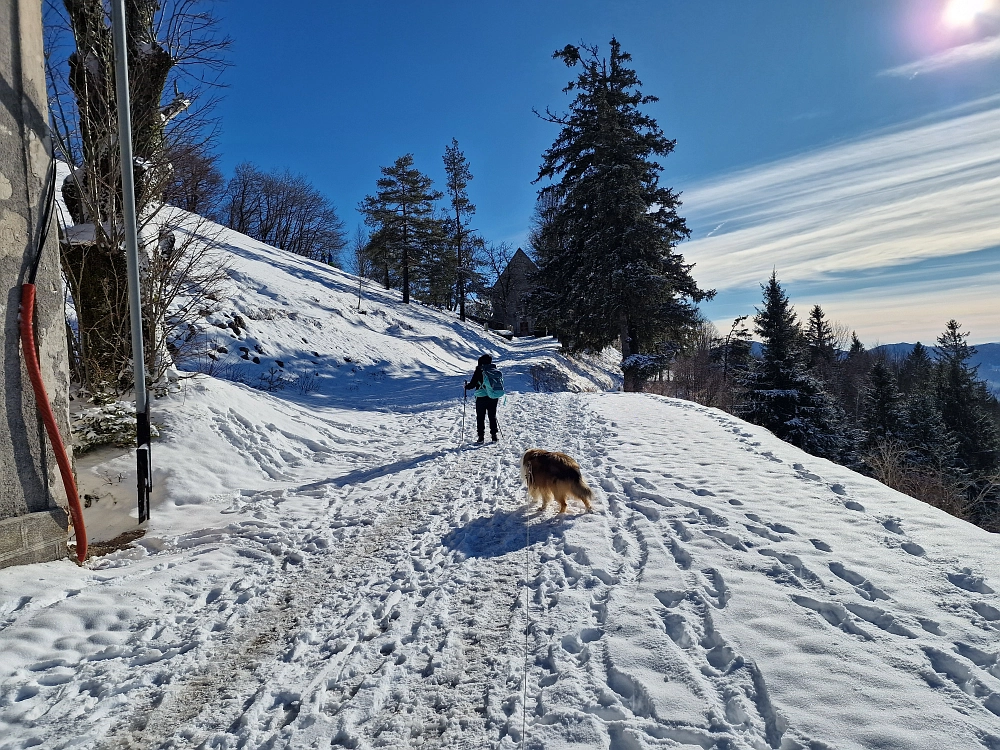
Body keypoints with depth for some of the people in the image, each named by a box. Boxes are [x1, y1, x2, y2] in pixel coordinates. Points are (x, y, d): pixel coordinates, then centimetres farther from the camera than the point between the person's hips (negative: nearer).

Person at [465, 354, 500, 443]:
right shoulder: (495, 370, 3)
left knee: (480, 417, 6)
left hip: (482, 397, -4)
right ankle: (494, 435, 14)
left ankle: (481, 436, 4)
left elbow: (472, 384, -7)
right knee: (492, 416, 14)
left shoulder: (479, 370, -10)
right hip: (494, 397, 4)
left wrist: (466, 386, 13)